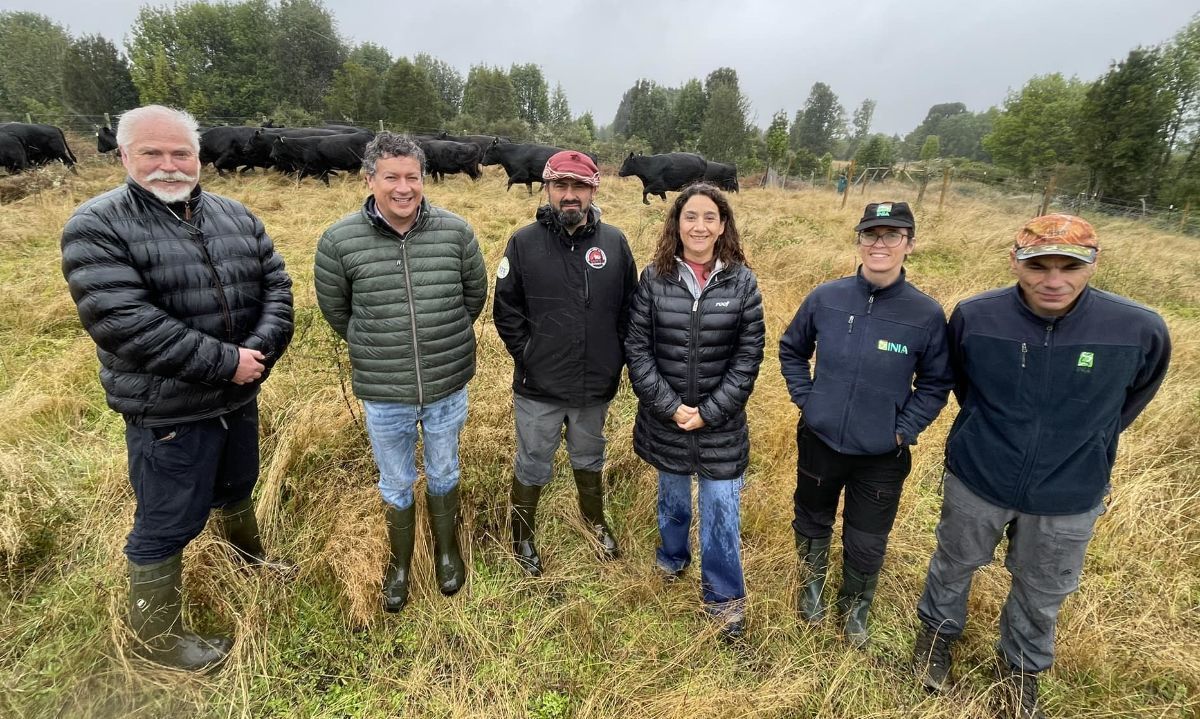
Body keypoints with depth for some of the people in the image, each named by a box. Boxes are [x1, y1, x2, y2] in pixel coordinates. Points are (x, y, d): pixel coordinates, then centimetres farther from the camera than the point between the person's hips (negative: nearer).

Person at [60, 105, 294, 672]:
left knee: (237, 487, 27)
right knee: (167, 524, 9)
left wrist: (261, 349, -17)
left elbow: (276, 283, 0)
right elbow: (120, 321, -24)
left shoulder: (234, 215, 4)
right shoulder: (96, 226, -13)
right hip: (167, 410, -5)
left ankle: (248, 554, 54)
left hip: (240, 395, 6)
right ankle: (155, 634, 31)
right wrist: (224, 363, -24)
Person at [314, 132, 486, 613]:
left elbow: (475, 294, 6)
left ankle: (446, 552, 46)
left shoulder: (456, 231, -9)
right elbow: (335, 309, 4)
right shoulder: (339, 241, -11)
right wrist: (373, 348, 10)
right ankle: (400, 564, 44)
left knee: (443, 475, 21)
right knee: (396, 485, 19)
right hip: (383, 394, 0)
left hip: (448, 387, 1)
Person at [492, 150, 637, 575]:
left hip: (596, 386, 2)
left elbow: (630, 308, 4)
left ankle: (594, 519, 49)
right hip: (539, 387, -2)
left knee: (589, 459, 24)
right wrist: (527, 358, -7)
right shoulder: (523, 242, -8)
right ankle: (522, 538, 38)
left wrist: (616, 361, 2)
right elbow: (506, 310, -3)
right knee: (533, 466, 15)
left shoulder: (614, 242, -3)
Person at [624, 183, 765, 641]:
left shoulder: (742, 282, -6)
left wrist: (709, 412, -12)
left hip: (721, 422, -1)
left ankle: (725, 596, 28)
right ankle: (672, 559, 49)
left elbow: (748, 357, -6)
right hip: (665, 418, 1)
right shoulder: (654, 278, -6)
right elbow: (637, 349, -6)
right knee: (672, 496, 21)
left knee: (721, 507, 6)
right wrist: (670, 406, -13)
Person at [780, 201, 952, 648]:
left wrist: (904, 429, -8)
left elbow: (935, 383, 0)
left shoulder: (927, 314, -12)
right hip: (819, 442, 1)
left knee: (867, 544, 15)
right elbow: (791, 350, 6)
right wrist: (805, 398, -2)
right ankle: (811, 585, 51)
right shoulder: (825, 298, -9)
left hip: (882, 456, -1)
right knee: (812, 524, 22)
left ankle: (854, 608, 44)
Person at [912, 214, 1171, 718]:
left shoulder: (1140, 329, -18)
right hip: (977, 480, 0)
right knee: (954, 566, 21)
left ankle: (1022, 665, 49)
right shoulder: (973, 316, -19)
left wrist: (1089, 442, 10)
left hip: (1070, 497, 1)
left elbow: (1136, 393, 6)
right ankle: (938, 629, 50)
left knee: (1042, 593, 22)